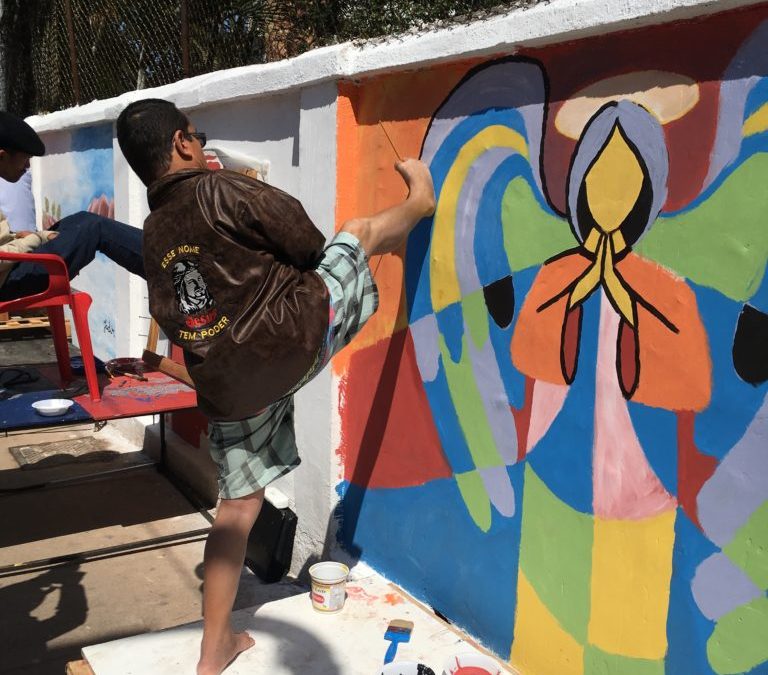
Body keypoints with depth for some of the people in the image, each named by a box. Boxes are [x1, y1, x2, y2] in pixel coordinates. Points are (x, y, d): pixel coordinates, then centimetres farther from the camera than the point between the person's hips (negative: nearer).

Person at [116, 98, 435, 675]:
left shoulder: (153, 237, 10)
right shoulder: (223, 190, -10)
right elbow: (309, 244, -6)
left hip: (229, 388, 6)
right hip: (296, 333, -6)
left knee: (238, 505, 18)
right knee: (359, 231, 16)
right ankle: (421, 199, 49)